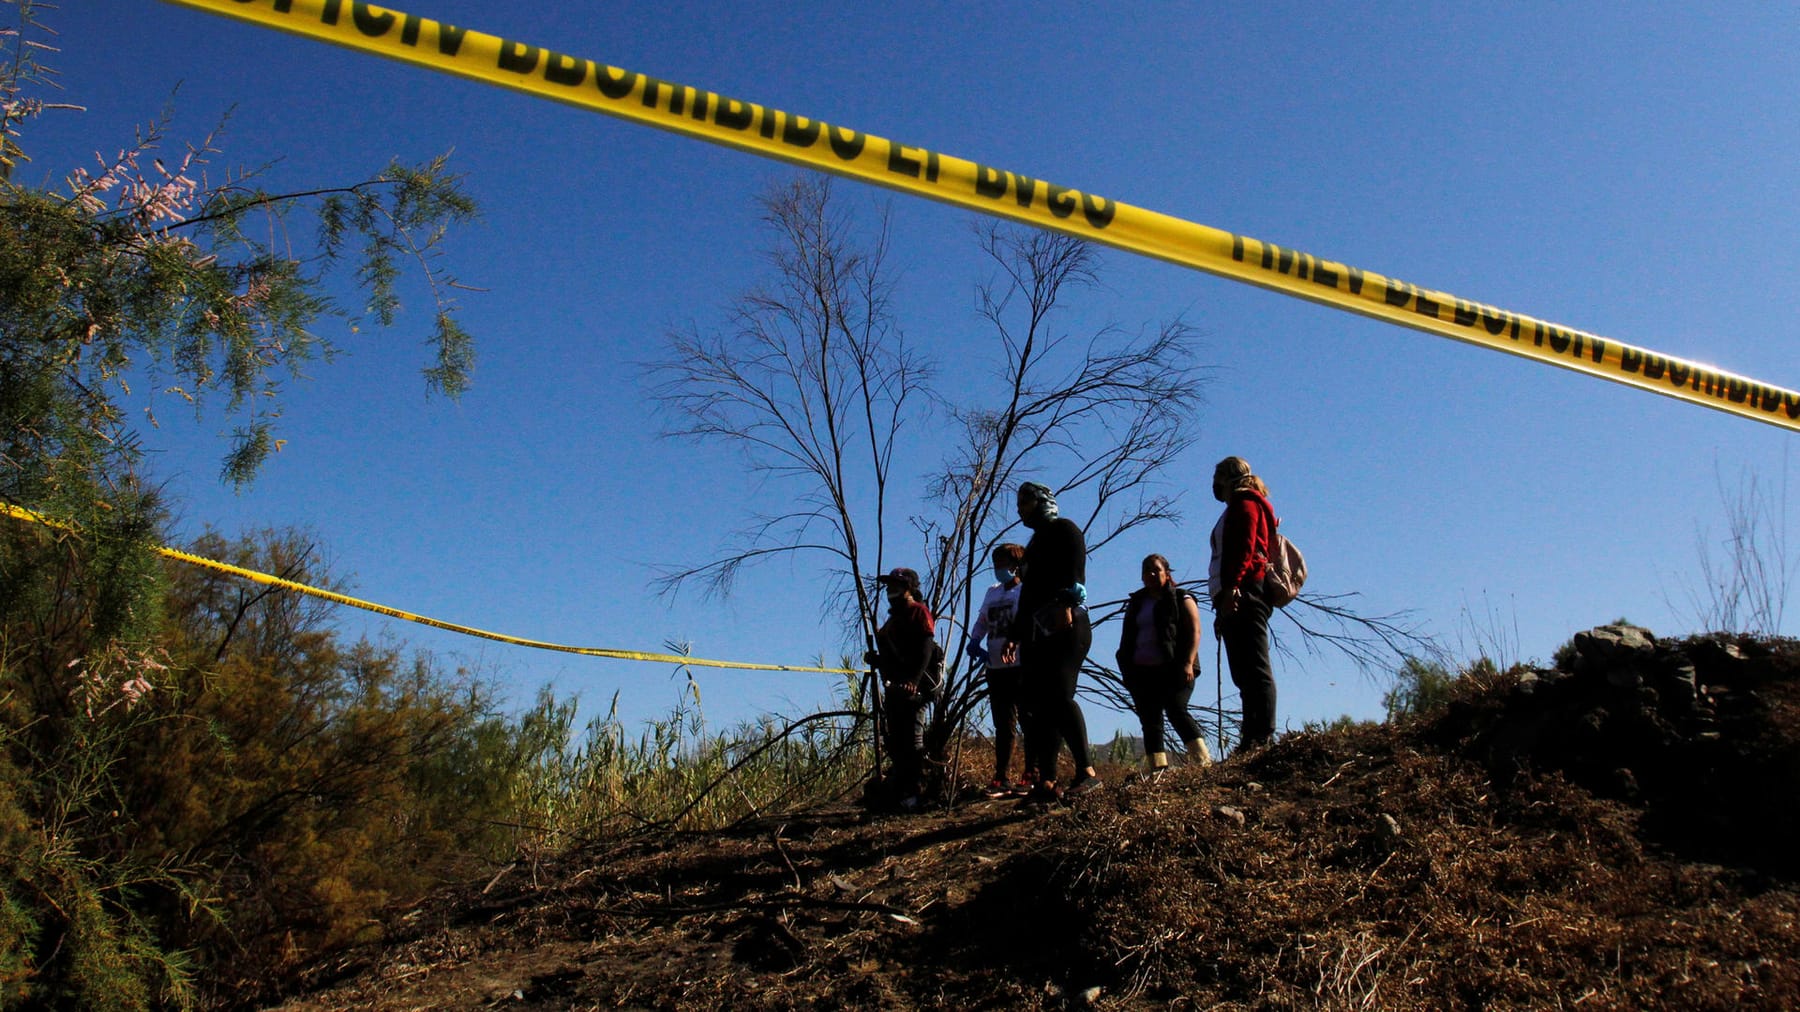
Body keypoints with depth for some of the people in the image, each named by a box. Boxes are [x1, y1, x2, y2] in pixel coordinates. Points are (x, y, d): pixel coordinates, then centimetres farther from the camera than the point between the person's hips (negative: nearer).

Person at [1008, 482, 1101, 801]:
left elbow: (1074, 571, -11)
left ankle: (1086, 770, -23)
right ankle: (1046, 781, -5)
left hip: (1065, 627, -9)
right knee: (1039, 704, -1)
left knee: (1058, 695, -23)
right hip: (1037, 632, 9)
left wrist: (1065, 603, -26)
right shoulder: (1035, 543, 30)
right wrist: (1015, 633, 26)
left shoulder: (1063, 529, 5)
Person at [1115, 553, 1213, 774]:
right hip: (1142, 672, 5)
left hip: (1173, 670, -5)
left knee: (1176, 710, -21)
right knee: (1150, 722, 0)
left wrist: (1188, 663, -16)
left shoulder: (1181, 599, 6)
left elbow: (1194, 631, -3)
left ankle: (1203, 760, -20)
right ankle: (1158, 770, -1)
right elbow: (1126, 638, 21)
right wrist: (1126, 669, 10)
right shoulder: (1135, 603, 19)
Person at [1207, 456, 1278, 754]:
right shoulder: (1238, 508, 31)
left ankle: (1263, 738, -22)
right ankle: (1251, 741, 0)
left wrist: (1231, 587, -24)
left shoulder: (1244, 502, 4)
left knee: (1254, 670, -16)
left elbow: (1244, 547, -12)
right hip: (1235, 602, 10)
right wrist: (1222, 609, 23)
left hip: (1242, 595, -10)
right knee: (1246, 673, 3)